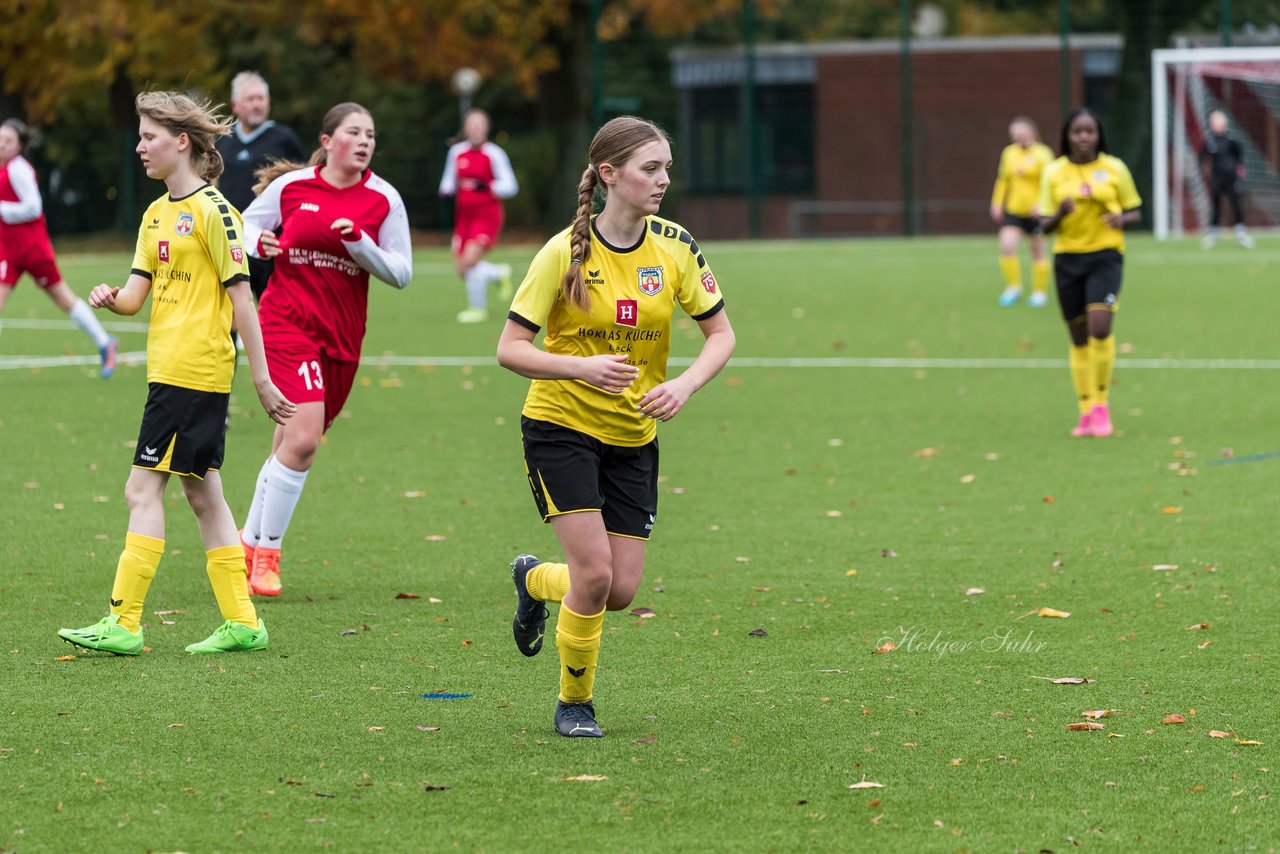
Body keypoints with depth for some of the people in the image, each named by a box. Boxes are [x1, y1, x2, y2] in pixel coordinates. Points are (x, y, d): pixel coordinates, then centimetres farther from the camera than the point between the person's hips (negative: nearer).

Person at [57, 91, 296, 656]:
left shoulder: (212, 212, -11)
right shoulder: (157, 215, 16)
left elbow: (240, 296, -12)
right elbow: (137, 294, 11)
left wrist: (261, 379, -12)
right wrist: (112, 299, -13)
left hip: (195, 371, -9)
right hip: (169, 370, 9)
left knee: (143, 489, -9)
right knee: (202, 494, 9)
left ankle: (124, 624, -9)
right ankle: (241, 622, 12)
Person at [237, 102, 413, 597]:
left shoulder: (383, 199, 1)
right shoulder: (291, 186, -2)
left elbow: (401, 273, 1)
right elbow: (249, 223, 15)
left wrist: (359, 241, -15)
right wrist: (259, 243, -8)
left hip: (342, 336, 3)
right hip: (286, 321, -3)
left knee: (292, 445, 8)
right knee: (303, 437, -18)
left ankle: (251, 542, 26)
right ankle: (266, 554, -5)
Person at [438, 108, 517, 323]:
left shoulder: (494, 154, -9)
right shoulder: (456, 152, 6)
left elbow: (510, 187, -11)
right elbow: (449, 181, 17)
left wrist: (485, 186, -26)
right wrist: (446, 189, -6)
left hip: (486, 215, -6)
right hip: (464, 215, 6)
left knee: (470, 259, -19)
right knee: (462, 269, 1)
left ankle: (478, 308, 0)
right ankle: (500, 274, 31)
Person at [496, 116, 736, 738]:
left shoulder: (673, 246, -5)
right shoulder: (566, 252, -15)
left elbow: (721, 333, 3)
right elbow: (509, 349, -13)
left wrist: (685, 384, -16)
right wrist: (582, 366, -29)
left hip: (634, 435, 4)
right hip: (560, 425, -4)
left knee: (621, 590, 1)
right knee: (595, 572, -15)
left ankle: (536, 580, 34)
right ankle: (574, 702, 8)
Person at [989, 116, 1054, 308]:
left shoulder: (1042, 154, -8)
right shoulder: (1009, 153, 7)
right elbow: (1003, 180, 16)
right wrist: (997, 204, 11)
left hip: (1034, 212, -4)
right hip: (1012, 211, 4)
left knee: (1038, 252, 7)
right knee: (1007, 246, -12)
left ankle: (1040, 291, 20)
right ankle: (1013, 286, 3)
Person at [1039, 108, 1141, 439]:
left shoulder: (1114, 169, 1)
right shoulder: (1054, 173, 3)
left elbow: (1135, 213, 8)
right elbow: (1046, 225, 6)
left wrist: (1122, 219, -14)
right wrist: (1060, 214, -16)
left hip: (1105, 256, -2)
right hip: (1067, 259, 2)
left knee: (1100, 328, -20)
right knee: (1079, 338, 6)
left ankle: (1101, 404, -5)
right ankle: (1086, 412, 16)